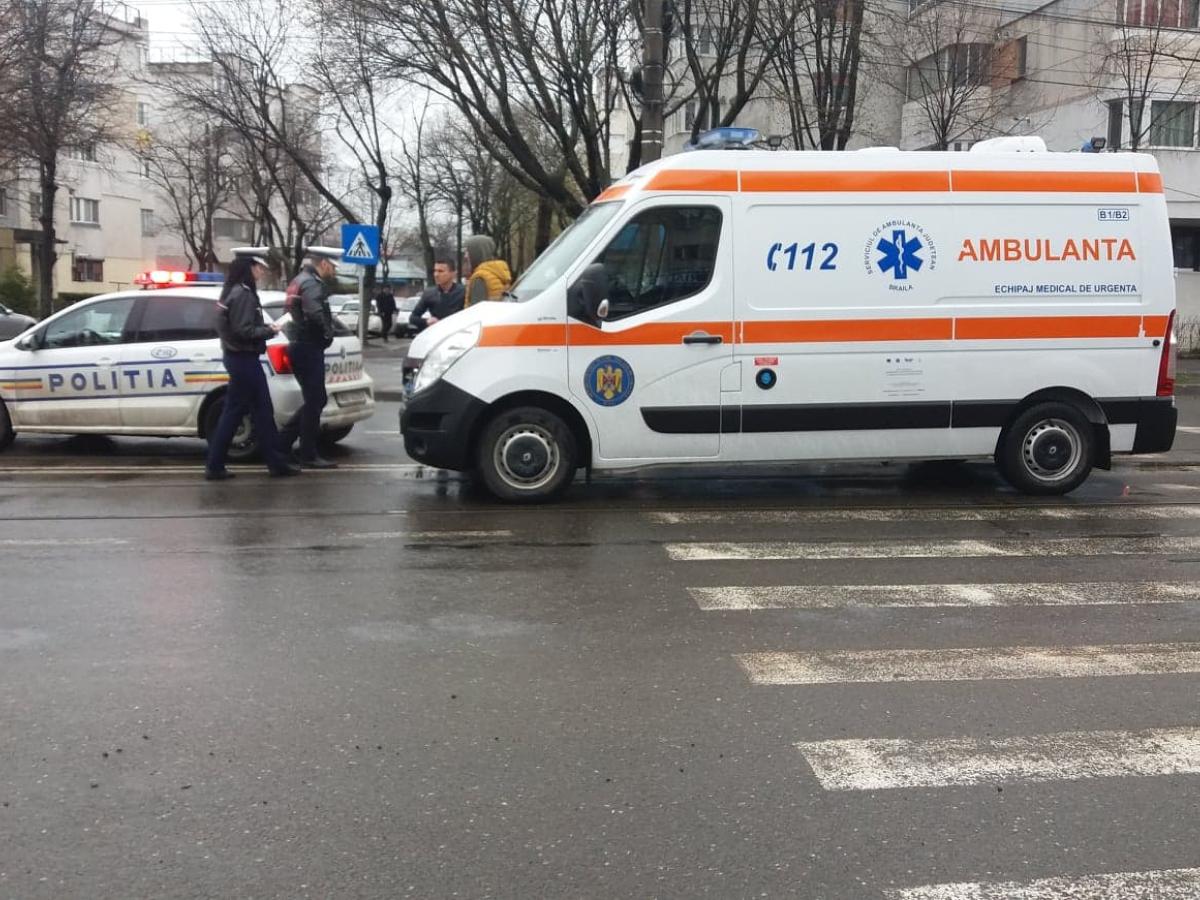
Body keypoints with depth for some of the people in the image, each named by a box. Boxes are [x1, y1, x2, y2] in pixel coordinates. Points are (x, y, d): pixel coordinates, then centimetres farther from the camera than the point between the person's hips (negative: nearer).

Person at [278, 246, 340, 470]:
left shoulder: (302, 280, 19)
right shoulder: (311, 283, -14)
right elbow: (314, 314, -29)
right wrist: (327, 333, -13)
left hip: (301, 347, 10)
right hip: (309, 348, -10)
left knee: (316, 400, 16)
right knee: (315, 401, -4)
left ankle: (282, 441, 17)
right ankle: (308, 455, 2)